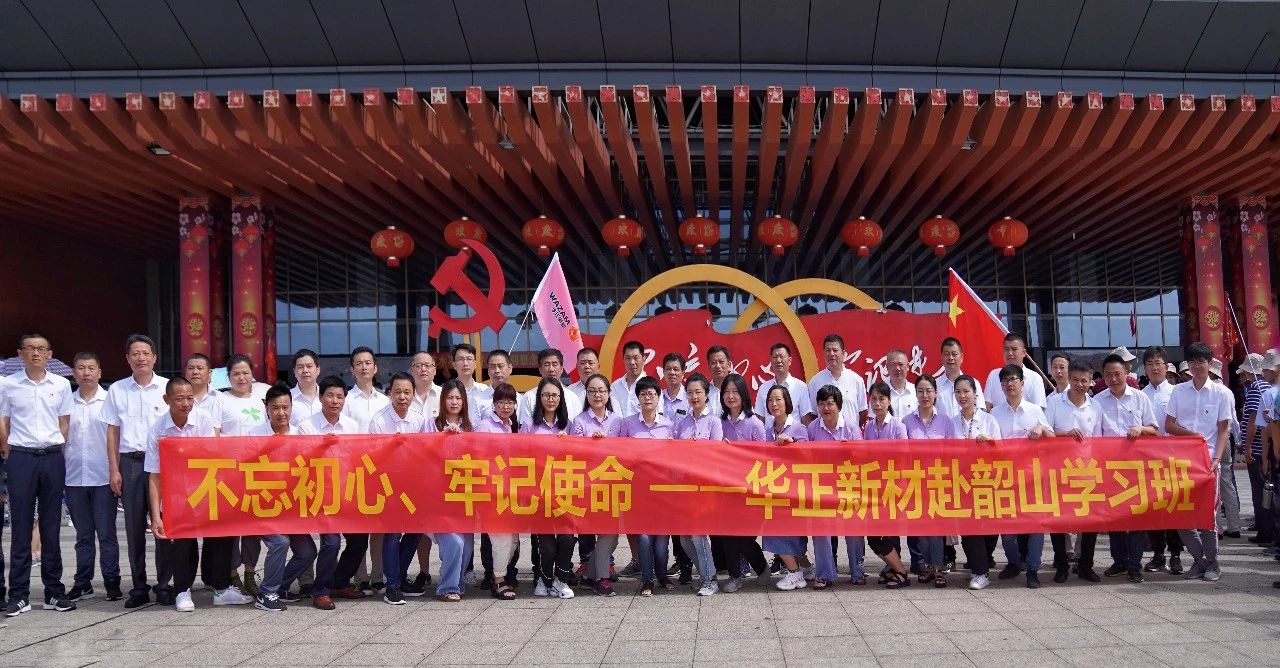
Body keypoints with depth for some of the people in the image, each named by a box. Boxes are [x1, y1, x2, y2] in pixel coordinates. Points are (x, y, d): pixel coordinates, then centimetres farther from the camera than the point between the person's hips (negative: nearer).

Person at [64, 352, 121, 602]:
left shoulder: (110, 400, 1)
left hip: (103, 477, -3)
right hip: (74, 478, 3)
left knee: (106, 533, -1)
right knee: (83, 534, 10)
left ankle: (112, 582, 5)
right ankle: (83, 583, 17)